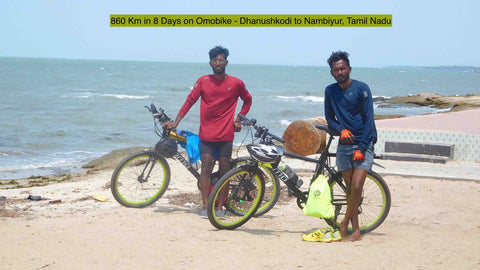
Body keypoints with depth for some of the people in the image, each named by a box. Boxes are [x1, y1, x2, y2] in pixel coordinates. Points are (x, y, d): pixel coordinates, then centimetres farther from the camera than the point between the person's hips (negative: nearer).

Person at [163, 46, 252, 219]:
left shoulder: (236, 83, 1)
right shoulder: (203, 81, 2)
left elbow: (247, 100, 18)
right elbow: (190, 100, 5)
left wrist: (239, 120, 8)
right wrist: (175, 122, 1)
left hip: (226, 134, 0)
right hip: (206, 133, 0)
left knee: (224, 169, 1)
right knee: (206, 168, -4)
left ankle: (220, 206, 11)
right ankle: (205, 206, 1)